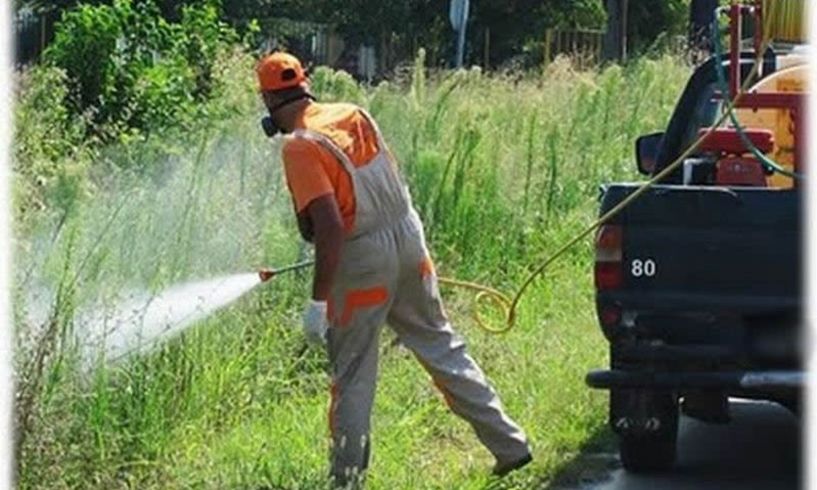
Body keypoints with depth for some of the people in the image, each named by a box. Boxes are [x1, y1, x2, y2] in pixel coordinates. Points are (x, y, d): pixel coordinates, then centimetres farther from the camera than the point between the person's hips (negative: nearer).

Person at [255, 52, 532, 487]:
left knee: (352, 376, 7)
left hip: (362, 256, -7)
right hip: (407, 237, 7)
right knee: (441, 346, 17)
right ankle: (508, 443, 21)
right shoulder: (353, 114, 4)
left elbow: (330, 227, -24)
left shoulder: (299, 147, -17)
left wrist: (318, 300, -19)